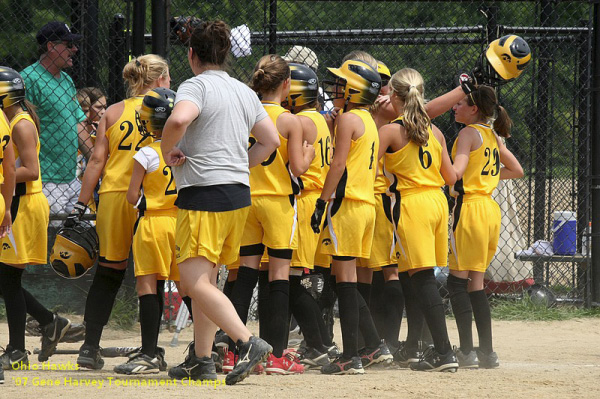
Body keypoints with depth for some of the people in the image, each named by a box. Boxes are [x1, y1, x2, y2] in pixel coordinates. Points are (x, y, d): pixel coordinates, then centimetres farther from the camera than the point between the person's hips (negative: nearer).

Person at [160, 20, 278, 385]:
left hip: (204, 194, -8)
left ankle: (248, 342, -26)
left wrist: (167, 151, -12)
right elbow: (271, 140, 20)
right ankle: (201, 360, 18)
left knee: (197, 282, -11)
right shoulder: (245, 92, 15)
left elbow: (179, 119, -30)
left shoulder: (196, 86, -9)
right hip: (240, 193, 8)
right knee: (206, 279, 17)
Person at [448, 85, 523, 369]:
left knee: (458, 281, -5)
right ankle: (487, 353, 10)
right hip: (491, 209, 8)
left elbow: (455, 172, -22)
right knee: (475, 283, 12)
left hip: (470, 207, -8)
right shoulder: (493, 136, 15)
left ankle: (466, 352, -12)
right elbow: (517, 170, 25)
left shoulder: (469, 133, -9)